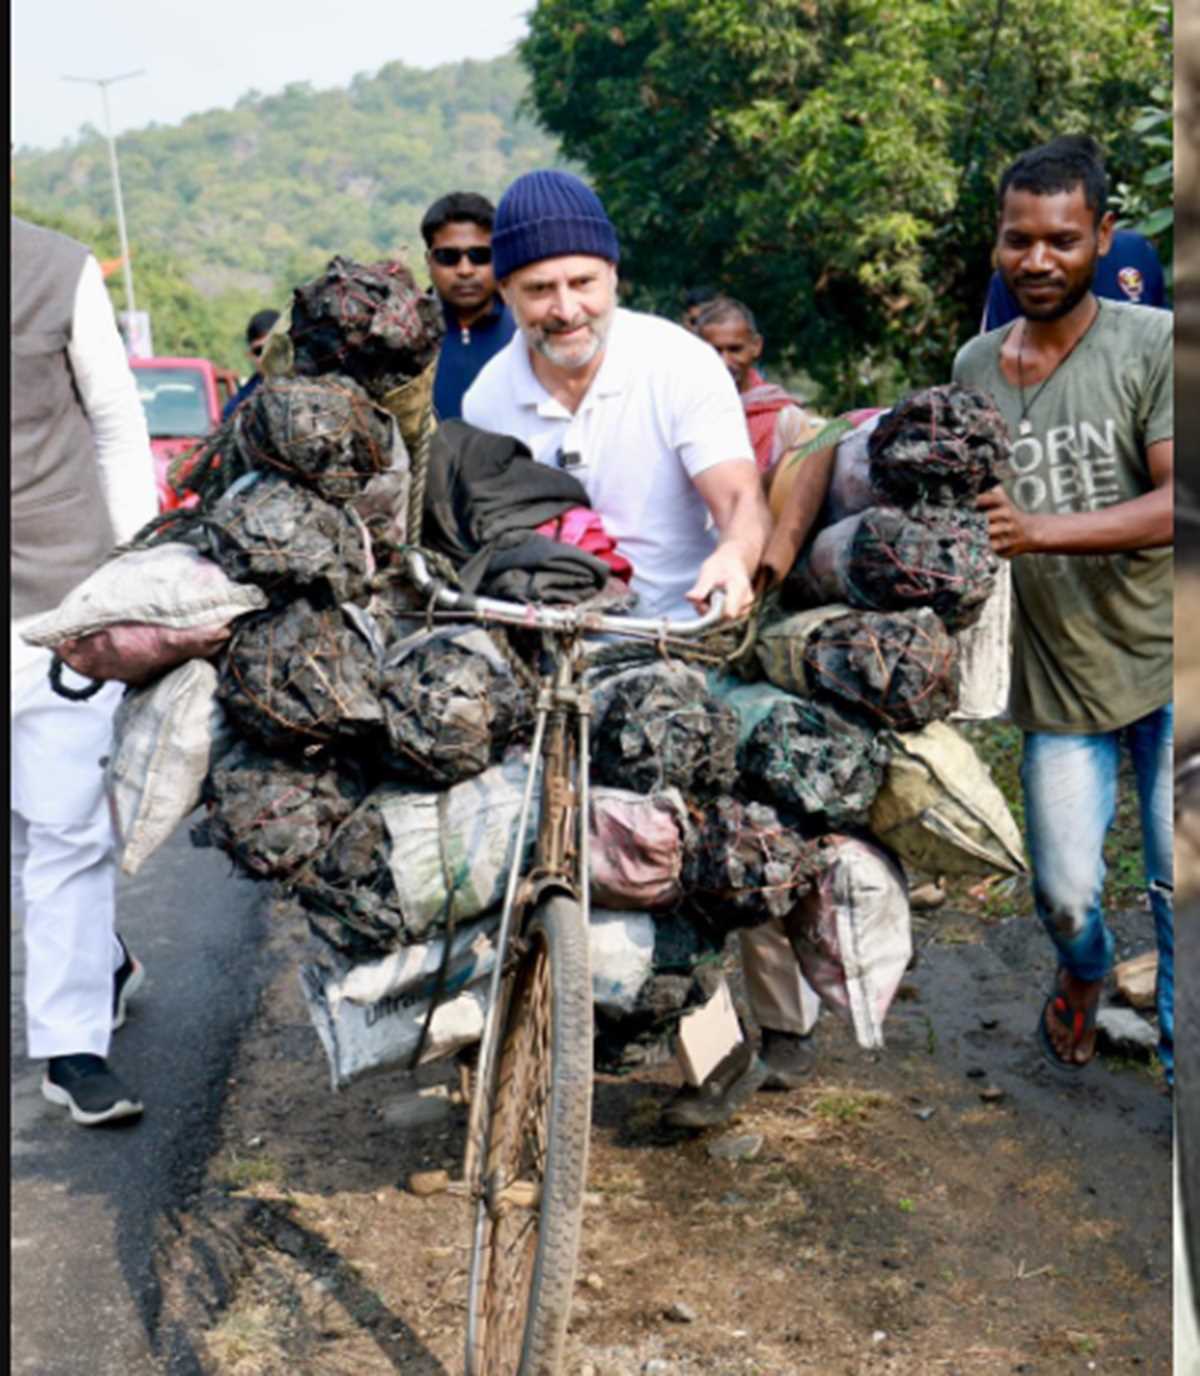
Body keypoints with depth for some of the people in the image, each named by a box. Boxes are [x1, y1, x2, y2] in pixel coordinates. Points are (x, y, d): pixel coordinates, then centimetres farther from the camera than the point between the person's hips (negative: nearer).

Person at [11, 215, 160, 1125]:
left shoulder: (60, 272, -1)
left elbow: (118, 426, 8)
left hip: (62, 595, -2)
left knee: (67, 826, -1)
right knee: (22, 824, 11)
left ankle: (72, 1045, 9)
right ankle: (104, 963, 36)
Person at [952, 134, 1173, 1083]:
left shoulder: (1154, 345, -10)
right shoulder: (974, 367, 6)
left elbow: (1175, 504, -22)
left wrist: (1040, 529, -32)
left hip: (1163, 660, -3)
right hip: (1058, 674, 4)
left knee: (1175, 886, -3)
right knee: (1064, 894, 7)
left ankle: (1177, 1041, 24)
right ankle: (1086, 974, 43)